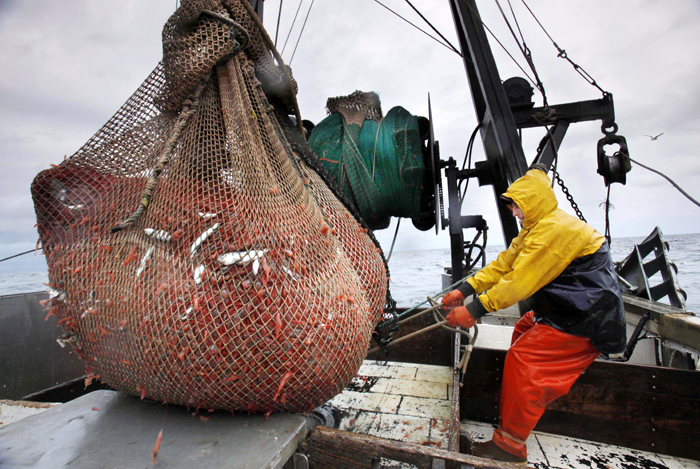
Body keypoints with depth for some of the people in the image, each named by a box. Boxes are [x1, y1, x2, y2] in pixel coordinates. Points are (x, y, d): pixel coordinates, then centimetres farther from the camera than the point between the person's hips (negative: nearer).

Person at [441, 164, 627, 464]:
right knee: (523, 333, 18)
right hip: (563, 311, 11)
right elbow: (503, 265, 6)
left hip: (583, 321, -11)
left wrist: (474, 310, -26)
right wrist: (464, 290, -3)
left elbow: (521, 281, -28)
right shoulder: (536, 228, 12)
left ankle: (509, 445, -2)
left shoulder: (556, 228, -23)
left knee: (523, 358, -14)